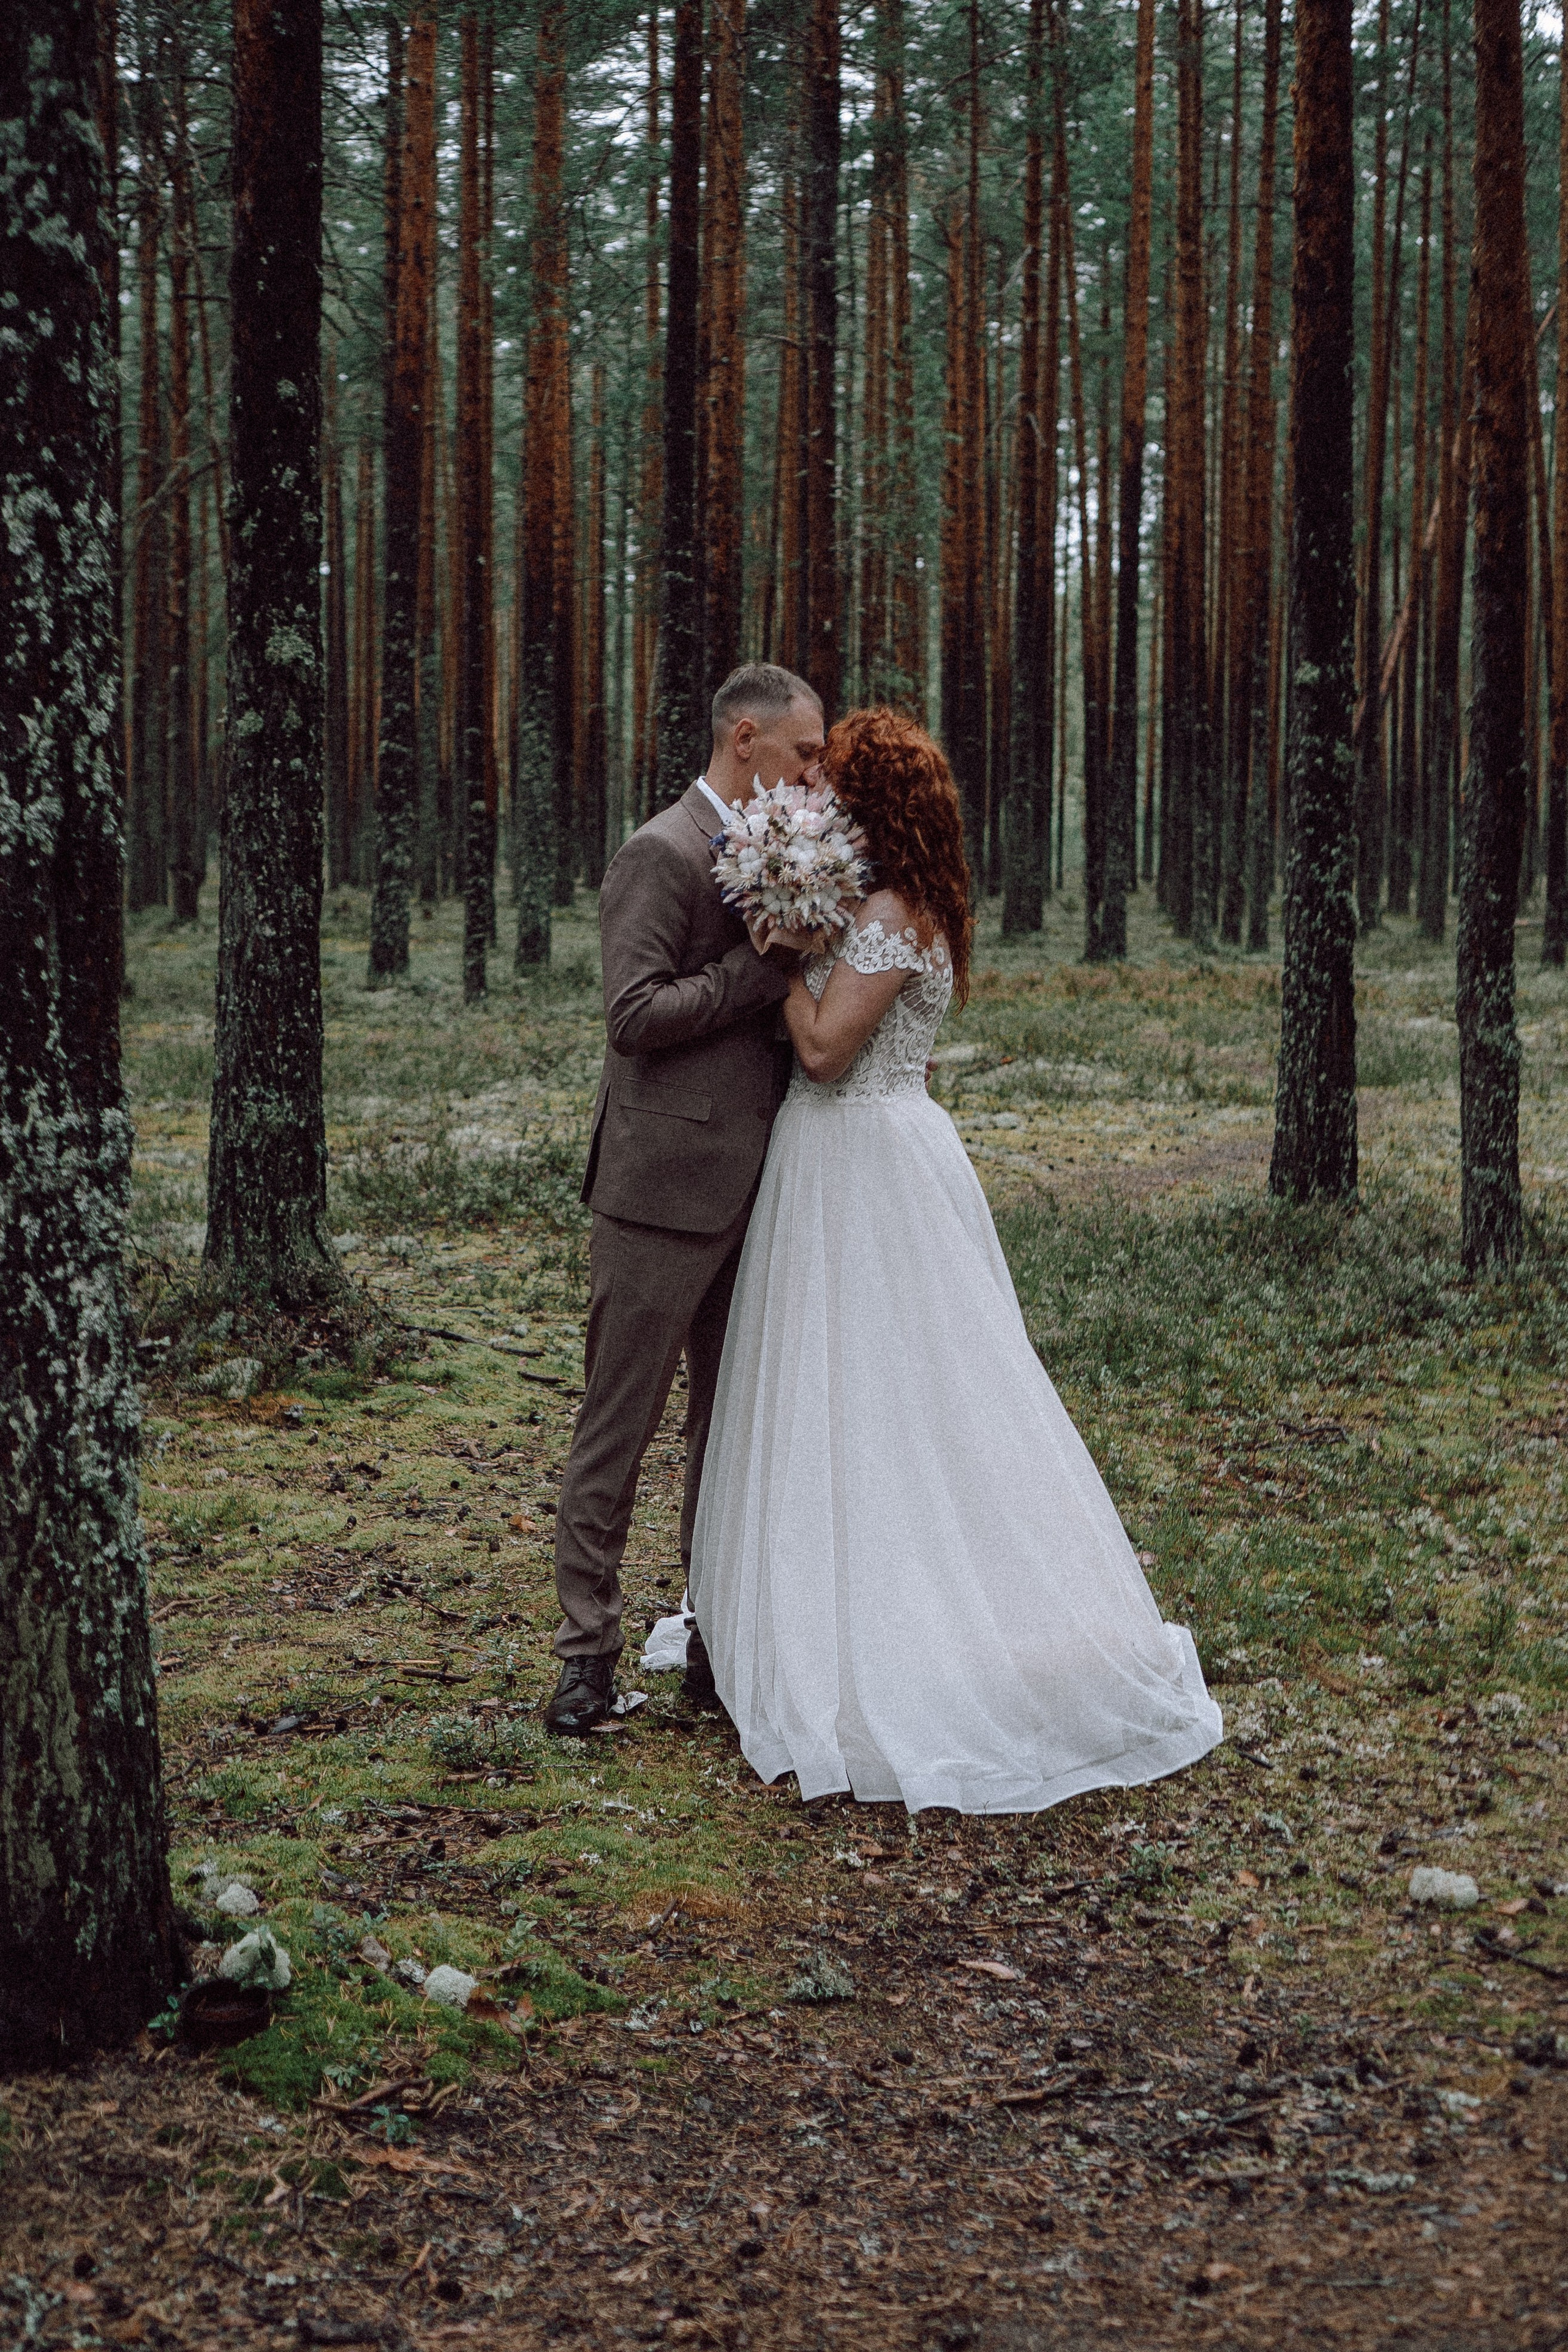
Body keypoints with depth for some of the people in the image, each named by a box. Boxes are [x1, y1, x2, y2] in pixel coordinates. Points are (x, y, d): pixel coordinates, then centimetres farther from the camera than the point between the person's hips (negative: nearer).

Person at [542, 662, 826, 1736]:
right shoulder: (661, 855, -12)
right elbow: (637, 1012, -20)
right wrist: (765, 965, -18)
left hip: (748, 1191, 9)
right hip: (666, 1187, -9)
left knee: (731, 1425, 14)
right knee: (620, 1425, 0)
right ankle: (589, 1652, 8)